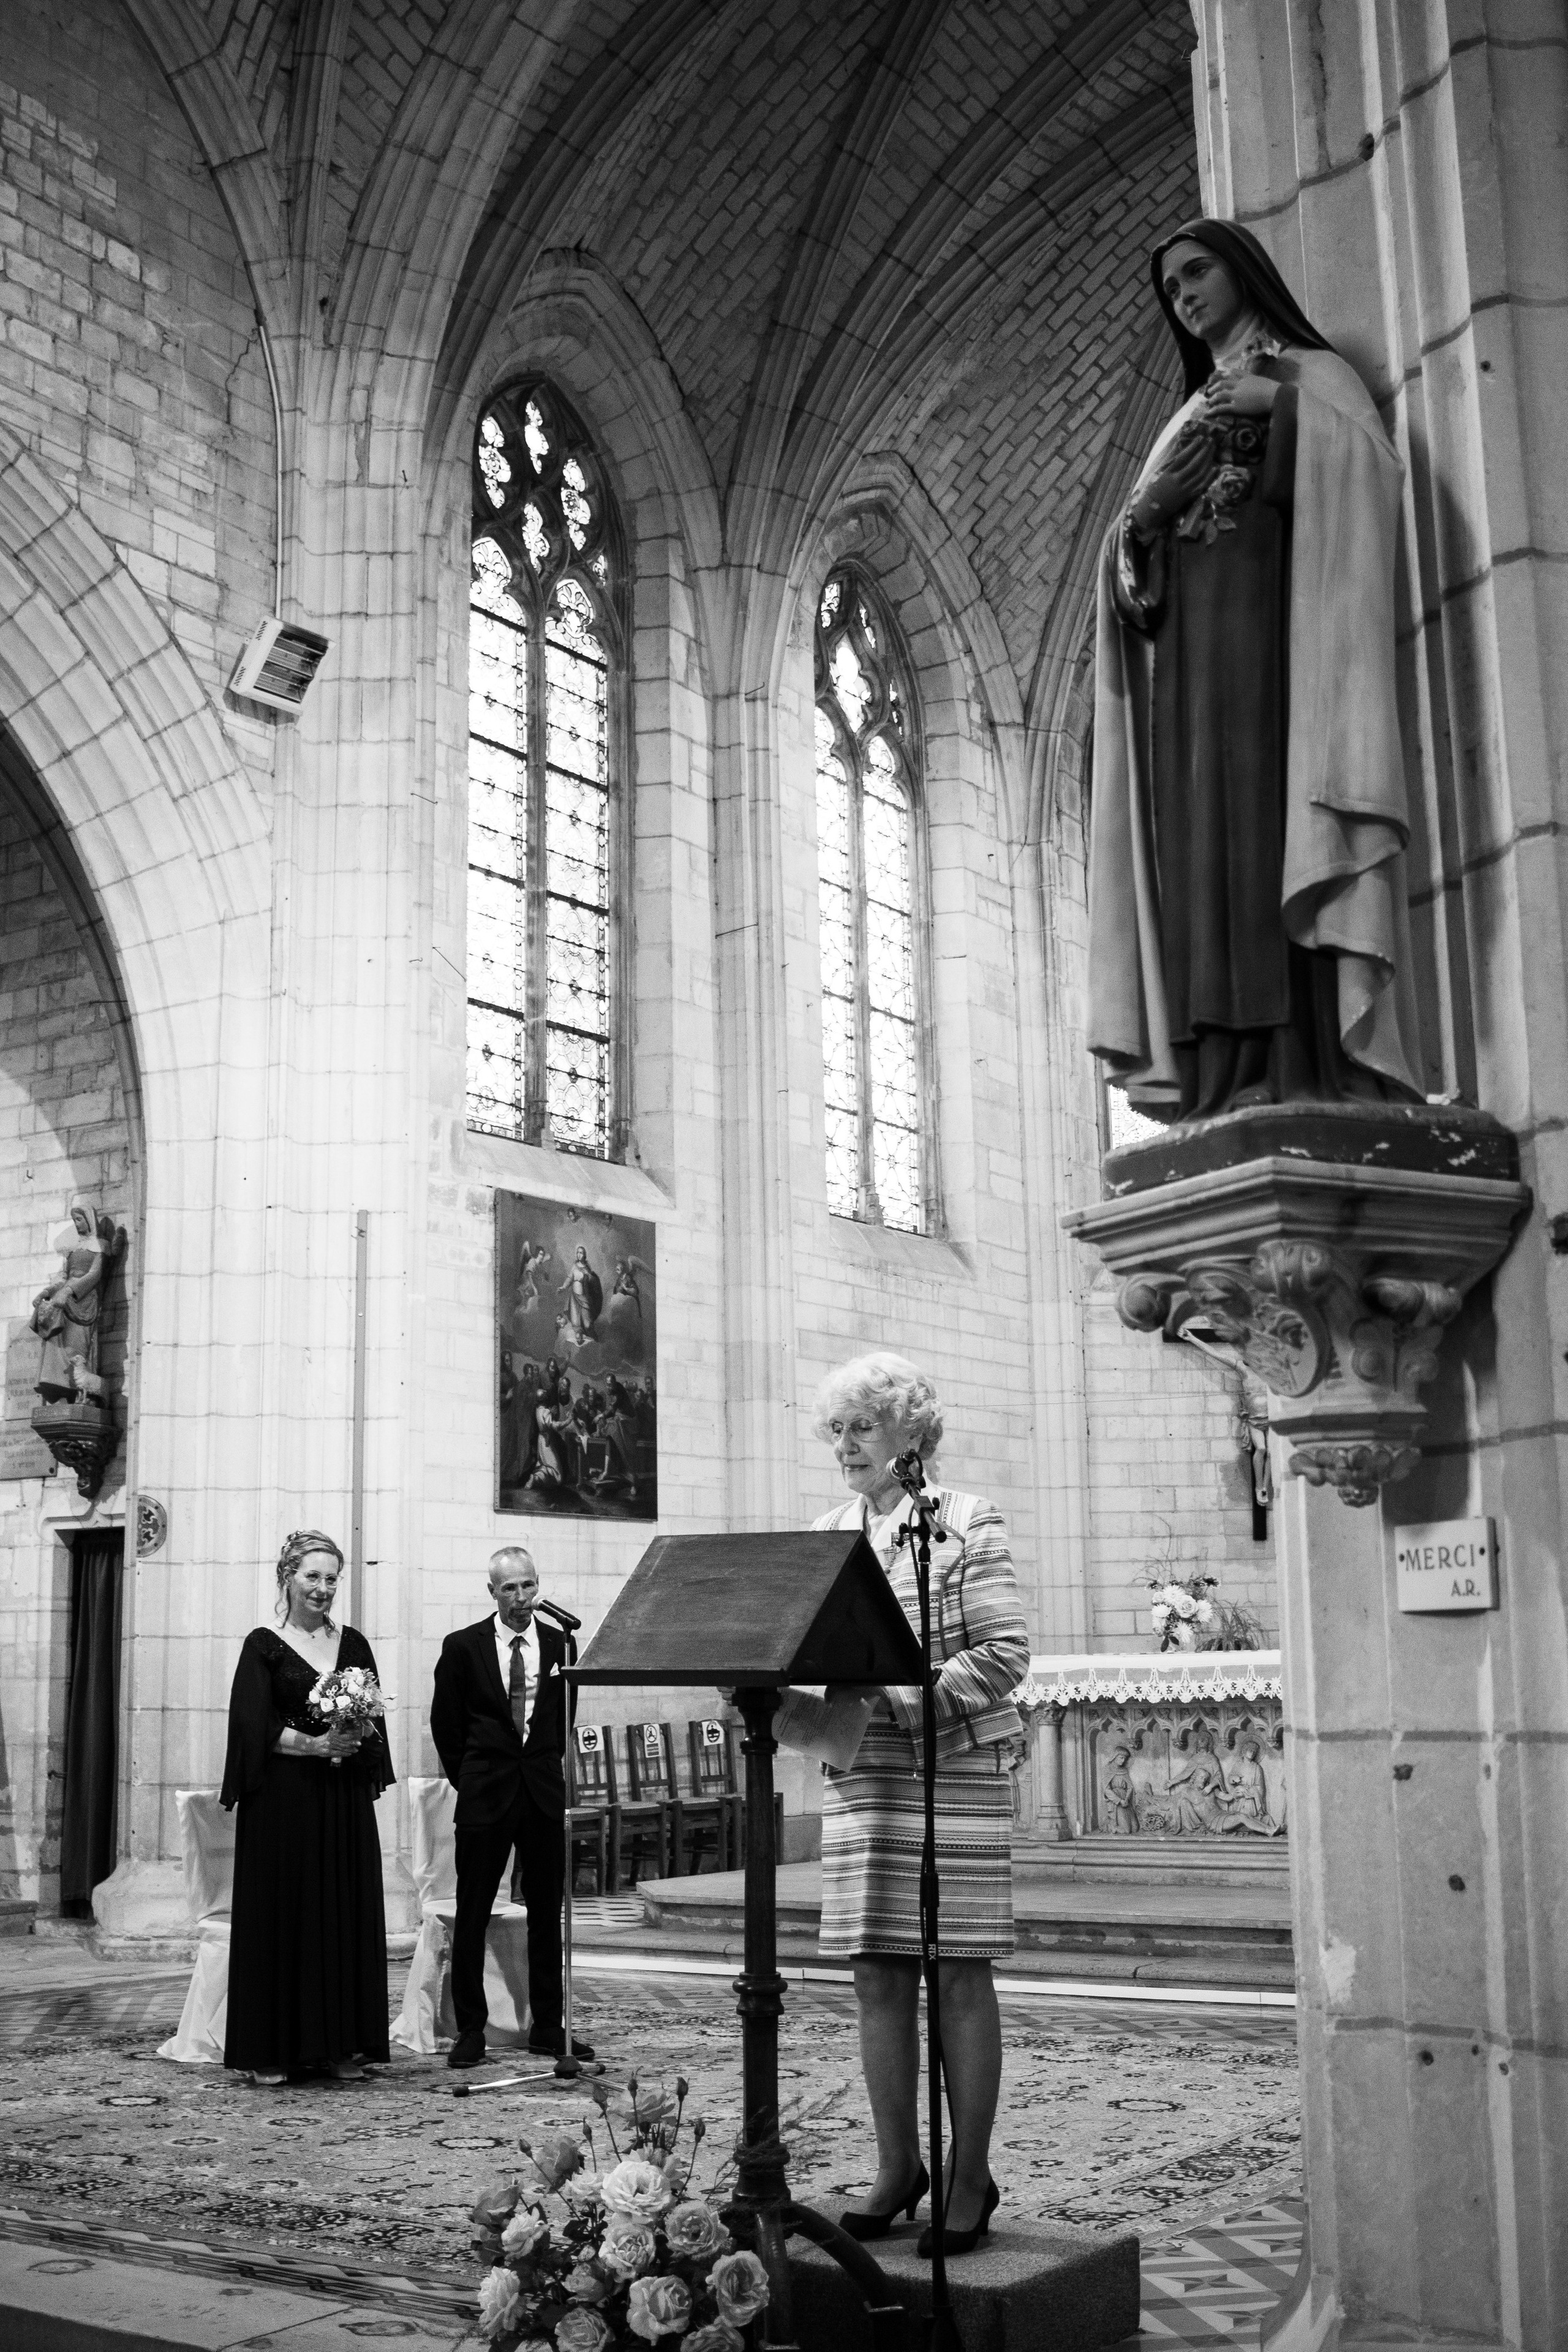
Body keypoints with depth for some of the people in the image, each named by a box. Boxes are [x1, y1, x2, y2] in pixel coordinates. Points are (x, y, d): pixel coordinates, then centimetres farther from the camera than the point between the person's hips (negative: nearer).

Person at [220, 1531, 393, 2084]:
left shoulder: (353, 1644, 11)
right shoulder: (264, 1645, 0)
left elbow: (375, 1721, 12)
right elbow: (254, 1726, -8)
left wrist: (361, 1737, -10)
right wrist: (315, 1744, -19)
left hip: (345, 1801, 4)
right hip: (283, 1800, -4)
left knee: (347, 1913, 3)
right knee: (282, 1914, -2)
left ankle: (340, 2044, 11)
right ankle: (271, 2050, 6)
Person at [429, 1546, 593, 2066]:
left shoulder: (559, 1645, 5)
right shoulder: (463, 1647, -1)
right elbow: (445, 1724, 5)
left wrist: (548, 1767, 9)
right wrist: (469, 1780, 6)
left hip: (545, 1790, 2)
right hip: (485, 1794, -2)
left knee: (547, 1912, 6)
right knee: (471, 1914, 1)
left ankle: (548, 2025, 15)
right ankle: (470, 2029, 10)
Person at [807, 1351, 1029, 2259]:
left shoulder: (967, 1523, -3)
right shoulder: (829, 1536, 13)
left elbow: (1005, 1654, -10)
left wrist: (898, 1701, -18)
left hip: (956, 1771, -5)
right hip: (861, 1775, 5)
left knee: (959, 1978, 0)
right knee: (878, 1977, 7)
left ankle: (971, 2178, 11)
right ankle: (898, 2165, 20)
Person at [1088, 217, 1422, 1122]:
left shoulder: (1312, 372, 16)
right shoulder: (1189, 418, 32)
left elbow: (1377, 465, -2)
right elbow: (1129, 555, 22)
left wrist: (1281, 405, -11)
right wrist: (1143, 514, 1)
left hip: (1268, 615, -5)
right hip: (1184, 649, 5)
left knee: (1266, 805, -21)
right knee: (1204, 841, -9)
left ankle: (1307, 1074, -28)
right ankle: (1230, 1079, -17)